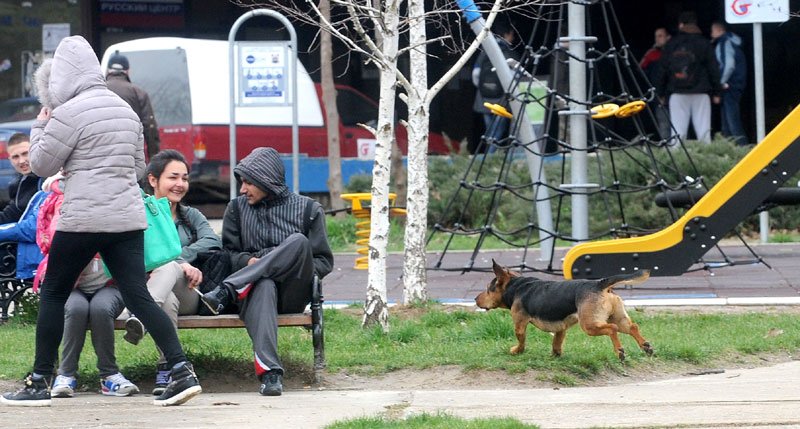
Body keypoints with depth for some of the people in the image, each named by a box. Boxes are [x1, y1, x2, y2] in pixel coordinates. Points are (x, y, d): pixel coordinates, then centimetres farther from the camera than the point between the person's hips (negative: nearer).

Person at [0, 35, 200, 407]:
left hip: (83, 219, -7)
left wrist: (39, 127, 13)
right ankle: (182, 372, -8)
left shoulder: (70, 113, -9)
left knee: (53, 293, 6)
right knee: (138, 296, 4)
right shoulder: (126, 111, 15)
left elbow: (41, 164, -1)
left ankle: (39, 383, 8)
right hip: (129, 219, 7)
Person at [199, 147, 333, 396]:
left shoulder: (307, 209, 12)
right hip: (253, 289, 0)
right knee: (263, 287, -40)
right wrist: (249, 261, -8)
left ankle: (227, 292, -36)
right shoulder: (237, 208, 19)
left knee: (298, 241, -30)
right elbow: (228, 253, 14)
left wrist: (297, 268, -10)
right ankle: (269, 372, -57)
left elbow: (324, 262, 9)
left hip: (293, 293, 0)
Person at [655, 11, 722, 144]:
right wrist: (716, 92, 9)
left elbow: (663, 70, 8)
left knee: (678, 129, -1)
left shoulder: (671, 44, 6)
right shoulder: (703, 43, 3)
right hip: (700, 93, -1)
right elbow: (713, 69, 4)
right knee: (703, 129, 0)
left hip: (677, 94, 1)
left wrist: (660, 93, 15)